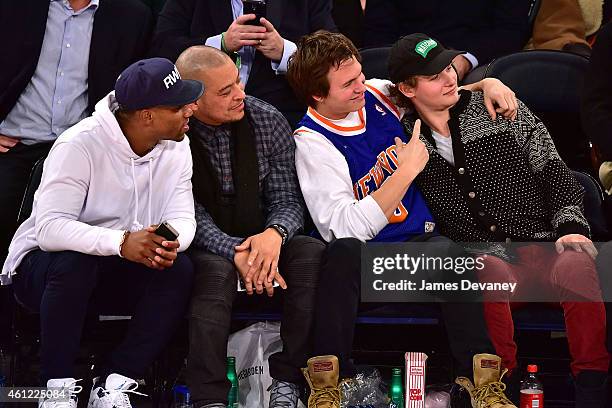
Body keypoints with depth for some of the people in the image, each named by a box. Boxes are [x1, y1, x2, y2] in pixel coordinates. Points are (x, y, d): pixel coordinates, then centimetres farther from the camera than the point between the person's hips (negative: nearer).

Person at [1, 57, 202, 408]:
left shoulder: (176, 146, -3)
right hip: (43, 264, -5)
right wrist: (121, 242, -46)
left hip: (117, 273, 5)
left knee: (179, 268, -24)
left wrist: (170, 244, -35)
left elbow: (182, 219, -9)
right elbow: (50, 228, -32)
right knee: (74, 263, -38)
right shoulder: (81, 145, -22)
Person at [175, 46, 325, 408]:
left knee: (312, 252, -26)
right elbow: (191, 215, -15)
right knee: (216, 270, -37)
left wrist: (274, 233, -26)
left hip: (263, 240, 3)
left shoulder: (268, 121, -2)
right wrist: (236, 252, -32)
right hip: (206, 248, -3)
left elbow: (288, 199, -2)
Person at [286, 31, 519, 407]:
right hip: (365, 258, -4)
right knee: (344, 251, -39)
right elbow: (344, 229, -21)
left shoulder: (376, 95, 8)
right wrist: (407, 170, -21)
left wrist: (487, 84, 7)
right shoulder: (312, 141, -9)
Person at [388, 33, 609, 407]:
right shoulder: (405, 141, 9)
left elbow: (554, 172, 11)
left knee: (575, 264, -36)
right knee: (492, 271, -40)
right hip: (483, 261, -1)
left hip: (543, 246, 1)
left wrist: (571, 226, -4)